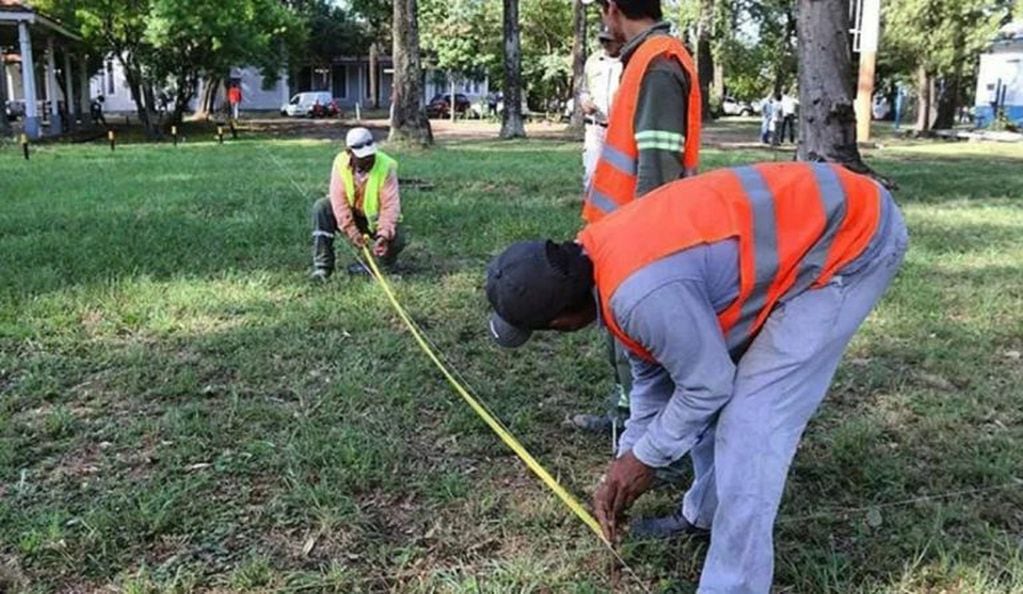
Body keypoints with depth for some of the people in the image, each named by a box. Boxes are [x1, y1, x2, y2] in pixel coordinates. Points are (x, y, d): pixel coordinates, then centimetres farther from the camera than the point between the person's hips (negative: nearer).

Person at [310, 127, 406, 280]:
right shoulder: (341, 162, -17)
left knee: (396, 240, -30)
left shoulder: (386, 166, -23)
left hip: (376, 219, -2)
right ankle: (323, 265, -18)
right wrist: (351, 231, -31)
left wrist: (384, 235, -41)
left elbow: (390, 206, -27)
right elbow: (339, 199, -22)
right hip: (350, 215, 2)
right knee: (321, 207, -23)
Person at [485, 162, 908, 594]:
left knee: (750, 421, -12)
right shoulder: (594, 258, -1)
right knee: (725, 396, 17)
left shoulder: (642, 292, -32)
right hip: (803, 222, 10)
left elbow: (708, 384, -17)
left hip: (851, 240, -9)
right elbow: (651, 367, 11)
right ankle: (705, 515, 37)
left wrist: (645, 456, -2)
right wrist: (628, 455, 15)